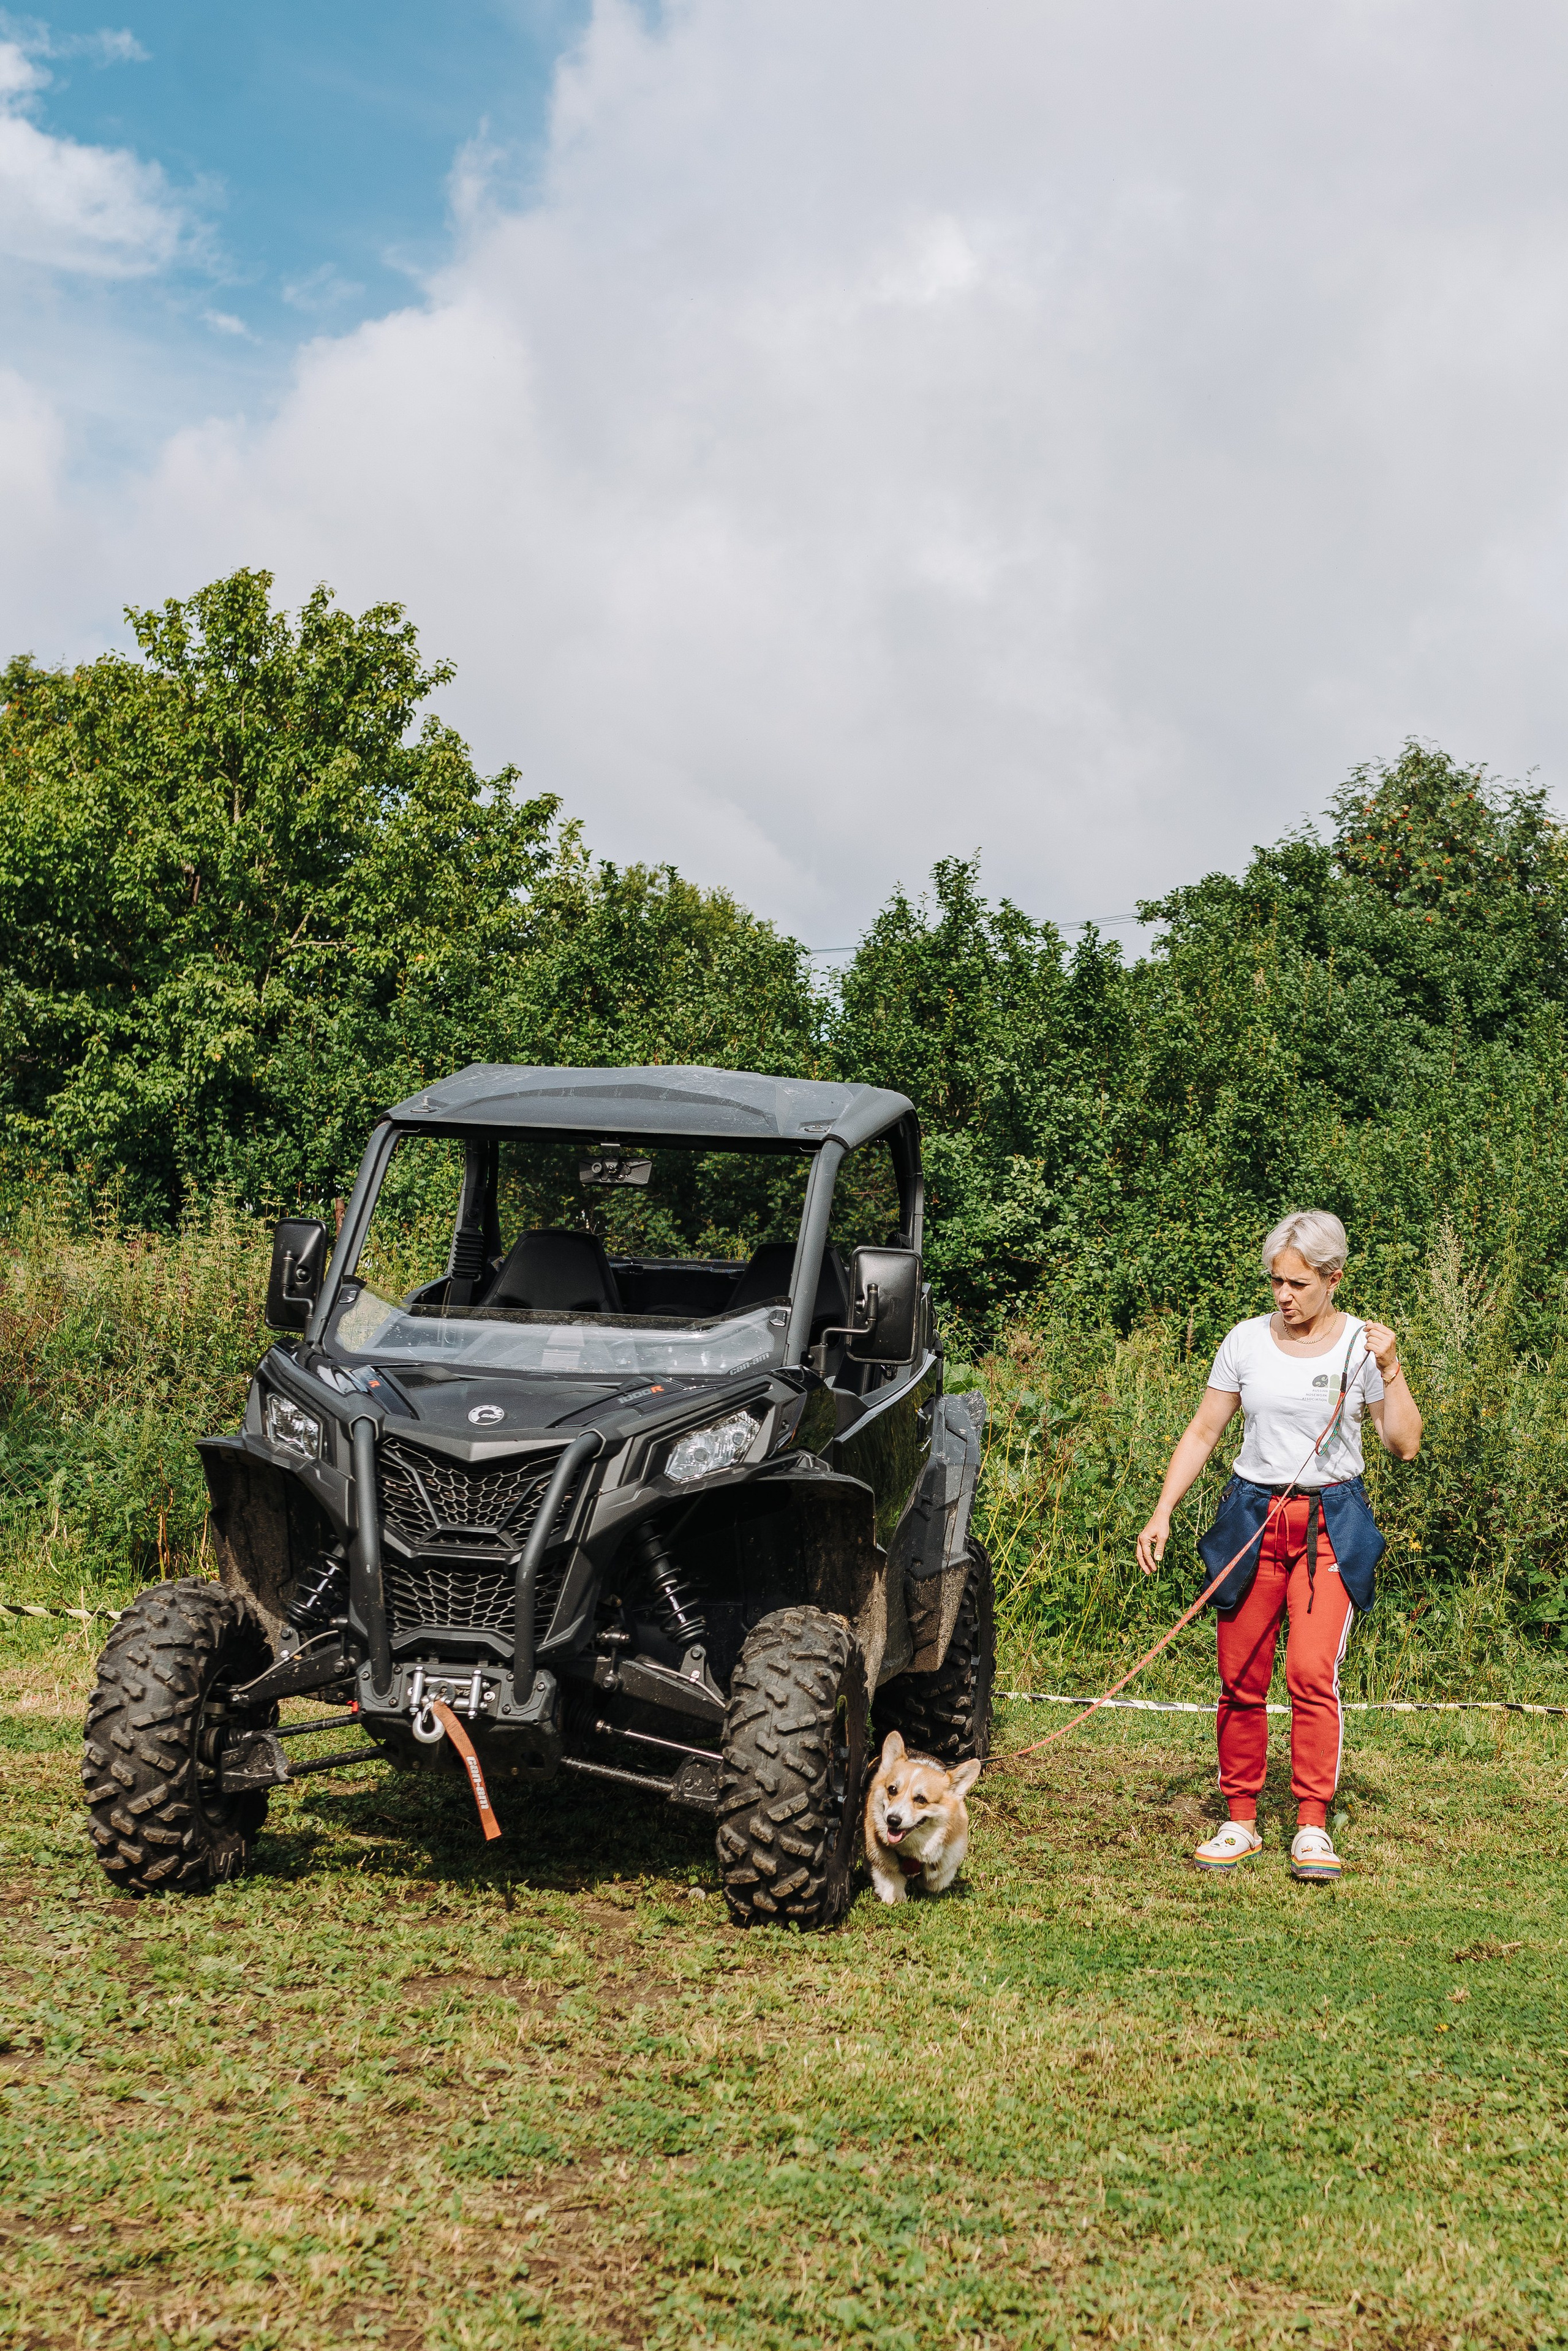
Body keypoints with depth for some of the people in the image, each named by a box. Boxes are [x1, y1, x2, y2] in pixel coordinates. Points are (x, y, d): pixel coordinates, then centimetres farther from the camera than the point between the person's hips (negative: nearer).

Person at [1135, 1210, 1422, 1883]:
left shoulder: (1362, 1345, -1)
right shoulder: (1247, 1341, 4)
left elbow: (1405, 1446, -2)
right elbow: (1203, 1432, 8)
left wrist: (1390, 1370, -14)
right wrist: (1162, 1514, 2)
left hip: (1330, 1524, -2)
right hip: (1252, 1517, 2)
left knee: (1312, 1672, -15)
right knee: (1241, 1678, 2)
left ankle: (1312, 1828, -7)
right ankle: (1240, 1823, 14)